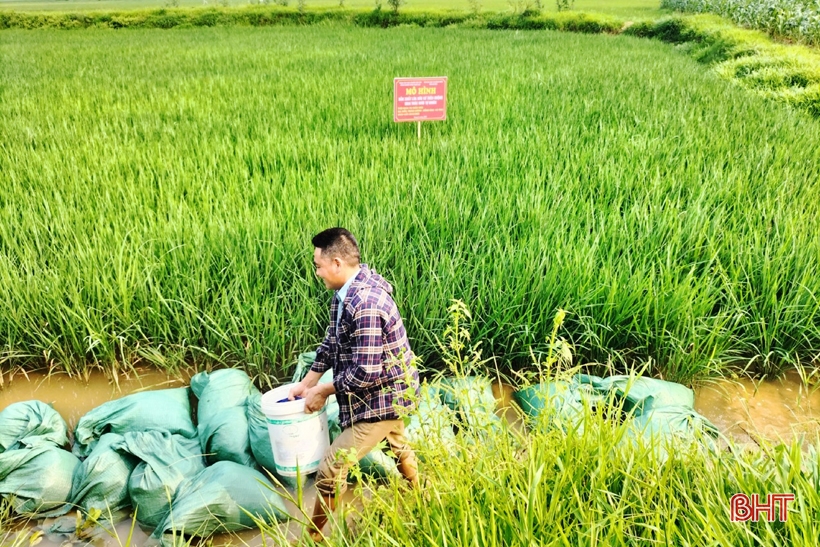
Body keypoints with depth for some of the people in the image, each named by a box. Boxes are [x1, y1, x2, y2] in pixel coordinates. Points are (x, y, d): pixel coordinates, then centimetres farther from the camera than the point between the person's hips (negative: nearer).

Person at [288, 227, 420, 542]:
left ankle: (315, 537, 17)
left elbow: (365, 372, -31)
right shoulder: (348, 290, -2)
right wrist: (309, 381, 4)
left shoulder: (365, 306, -33)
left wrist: (323, 391, -17)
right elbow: (332, 341, 8)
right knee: (398, 447, 32)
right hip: (391, 390, 10)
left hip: (378, 399, -10)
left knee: (330, 469, -4)